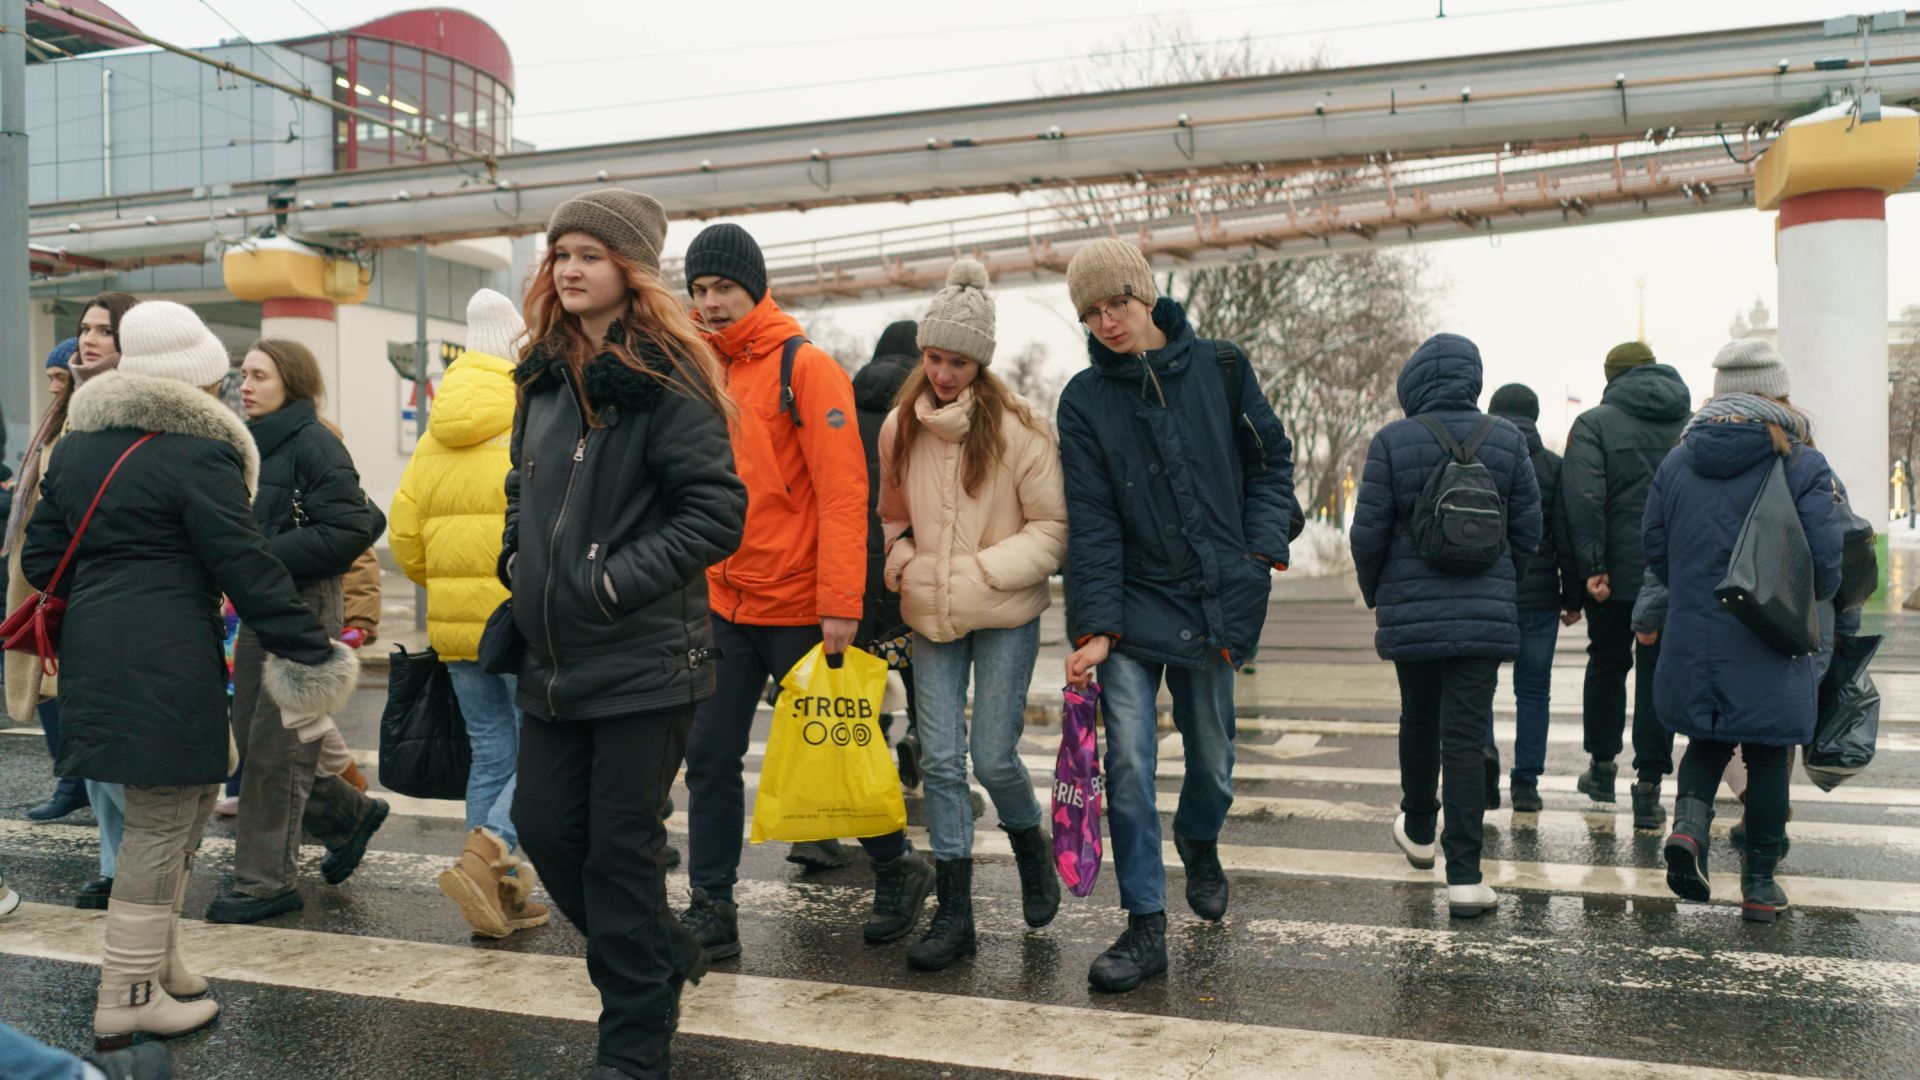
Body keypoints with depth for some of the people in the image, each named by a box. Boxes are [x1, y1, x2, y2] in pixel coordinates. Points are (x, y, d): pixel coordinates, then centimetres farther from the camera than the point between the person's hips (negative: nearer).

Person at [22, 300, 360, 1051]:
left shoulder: (77, 443, 13)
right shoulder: (197, 452, -12)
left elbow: (41, 557, 17)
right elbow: (245, 565, -15)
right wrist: (306, 648, -11)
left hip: (94, 645, 9)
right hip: (167, 657, -8)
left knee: (190, 793, 19)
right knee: (161, 820, 2)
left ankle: (153, 959, 26)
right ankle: (128, 1000, 10)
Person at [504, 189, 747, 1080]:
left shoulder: (665, 379, -11)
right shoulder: (544, 374, 12)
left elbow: (717, 511, -16)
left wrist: (618, 580, -18)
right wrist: (521, 565, 11)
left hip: (644, 657, -7)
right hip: (553, 656, 8)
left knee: (620, 844, 1)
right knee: (543, 823, 12)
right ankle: (663, 958, 36)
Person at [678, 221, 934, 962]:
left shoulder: (805, 367, -9)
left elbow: (843, 491, -16)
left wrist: (841, 604, -21)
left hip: (800, 610, -6)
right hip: (724, 606, 6)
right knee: (710, 757, 6)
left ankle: (899, 870, 29)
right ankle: (711, 909, 18)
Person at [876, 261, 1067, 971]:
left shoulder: (1019, 428, -10)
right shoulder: (900, 426, 4)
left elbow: (1054, 528, -7)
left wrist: (986, 568, -16)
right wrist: (900, 563, 1)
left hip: (1005, 617, -4)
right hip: (930, 617, 4)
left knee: (993, 757, -3)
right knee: (940, 760, 2)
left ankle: (1031, 844, 31)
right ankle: (954, 913, 13)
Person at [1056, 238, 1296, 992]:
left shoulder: (1219, 368, 1)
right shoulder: (1085, 400, -2)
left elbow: (1271, 459, 11)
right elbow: (1092, 522, -7)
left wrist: (1262, 547, -2)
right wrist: (1095, 628, -14)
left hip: (1215, 601, 1)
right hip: (1131, 600, -1)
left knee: (1211, 752, 12)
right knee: (1129, 761, -10)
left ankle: (1200, 845, 46)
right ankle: (1146, 925, 2)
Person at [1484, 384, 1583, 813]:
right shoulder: (1552, 466, 2)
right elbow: (1566, 537, 0)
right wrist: (1573, 597, 6)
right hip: (1538, 597, 1)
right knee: (1532, 689, 9)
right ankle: (1526, 784, 9)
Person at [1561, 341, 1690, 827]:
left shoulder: (1593, 423, -5)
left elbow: (1584, 498, -16)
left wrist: (1591, 565, -14)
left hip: (1617, 570, -2)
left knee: (1607, 663, 16)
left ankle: (1602, 767, 26)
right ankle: (1649, 787, 5)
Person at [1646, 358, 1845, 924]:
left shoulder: (1676, 462, 4)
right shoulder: (1801, 463, -7)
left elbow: (1655, 548, 8)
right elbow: (1826, 557, -9)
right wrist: (1812, 600, 12)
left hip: (1692, 640, 3)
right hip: (1772, 645, -3)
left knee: (1706, 739, 19)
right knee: (1768, 758, 9)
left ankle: (1689, 820, -8)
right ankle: (1759, 885, 16)